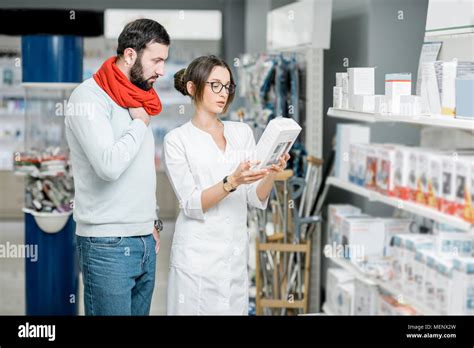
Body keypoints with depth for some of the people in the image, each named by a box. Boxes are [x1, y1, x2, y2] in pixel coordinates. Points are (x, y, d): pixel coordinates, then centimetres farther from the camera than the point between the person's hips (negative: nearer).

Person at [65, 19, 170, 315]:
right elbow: (109, 166, -24)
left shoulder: (138, 99, 14)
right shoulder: (90, 96, -11)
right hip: (109, 244, -8)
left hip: (146, 240, 8)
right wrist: (141, 123, -10)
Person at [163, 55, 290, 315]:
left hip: (237, 254, 4)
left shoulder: (242, 132, 8)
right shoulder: (177, 139, -5)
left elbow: (257, 200, 4)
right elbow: (192, 205, -12)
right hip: (197, 255, -4)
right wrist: (232, 181, -26)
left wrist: (270, 175, -16)